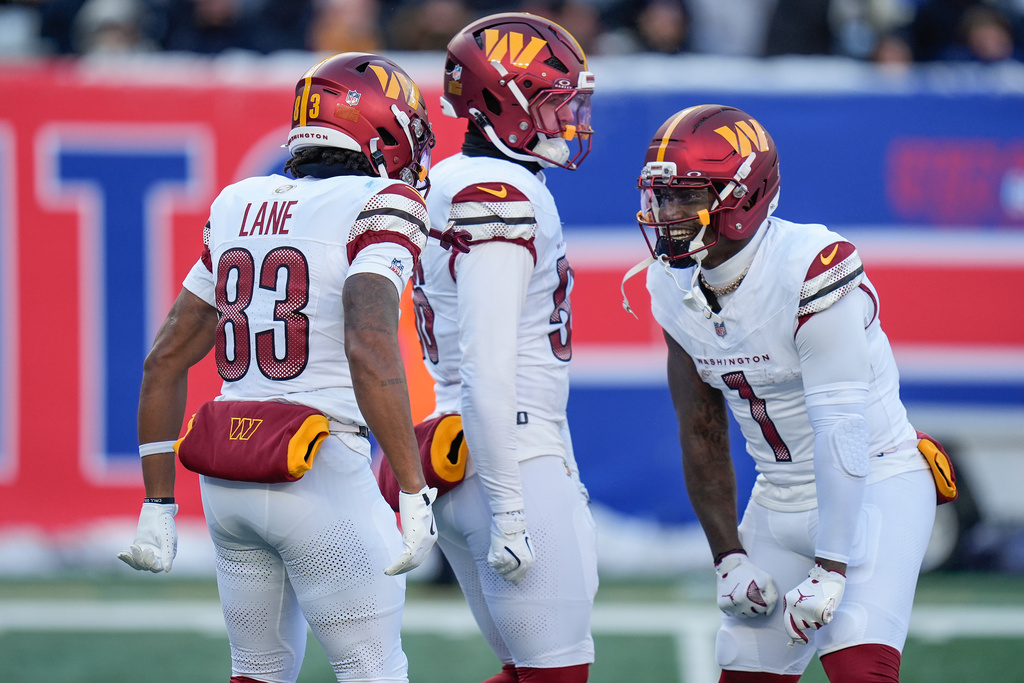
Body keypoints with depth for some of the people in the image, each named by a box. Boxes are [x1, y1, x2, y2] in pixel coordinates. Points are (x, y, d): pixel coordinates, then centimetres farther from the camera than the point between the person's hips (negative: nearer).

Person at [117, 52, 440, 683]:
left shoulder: (240, 208, 13)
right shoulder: (381, 207, -8)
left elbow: (166, 360, 14)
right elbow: (370, 349, -24)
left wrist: (159, 503, 19)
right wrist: (414, 492, -23)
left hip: (227, 483, 7)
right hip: (322, 479, -7)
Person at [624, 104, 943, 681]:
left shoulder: (812, 270, -24)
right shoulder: (675, 288, -1)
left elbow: (841, 429, -26)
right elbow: (701, 434, 9)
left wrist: (829, 570, -27)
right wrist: (729, 556, 4)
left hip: (874, 487, -7)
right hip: (781, 498, 7)